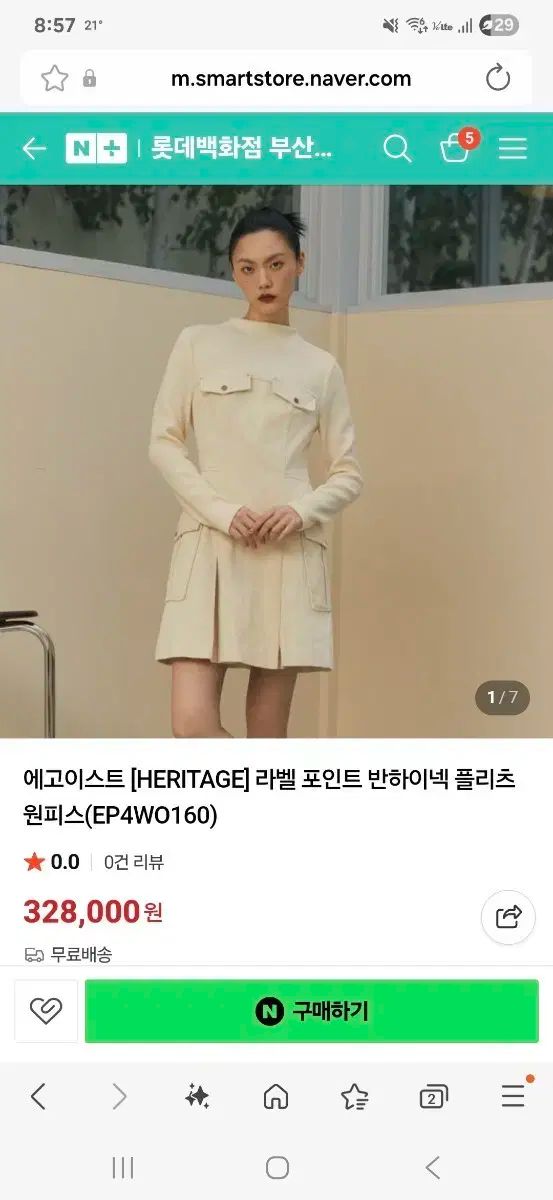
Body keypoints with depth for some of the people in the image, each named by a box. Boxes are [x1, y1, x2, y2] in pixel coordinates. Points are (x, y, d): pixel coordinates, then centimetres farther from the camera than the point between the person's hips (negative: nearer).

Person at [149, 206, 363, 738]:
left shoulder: (320, 367, 11)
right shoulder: (198, 344, 8)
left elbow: (348, 473, 11)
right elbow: (164, 443, 3)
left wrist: (302, 511, -9)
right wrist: (222, 513, -11)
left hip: (291, 552, 1)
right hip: (210, 544, -1)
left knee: (267, 737, 1)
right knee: (194, 724, -15)